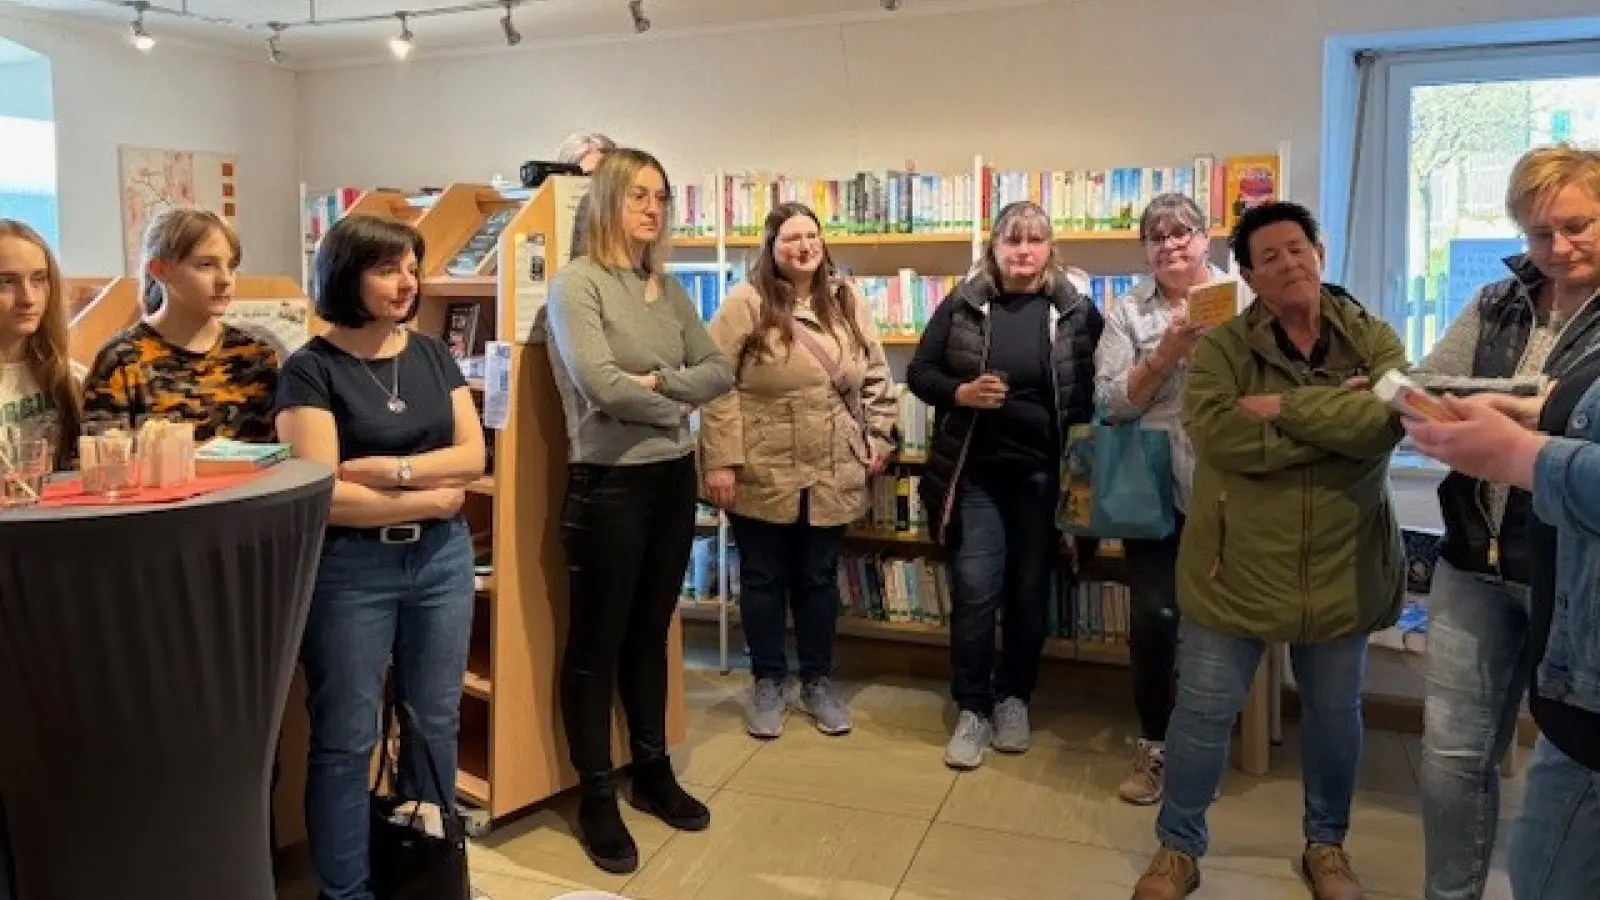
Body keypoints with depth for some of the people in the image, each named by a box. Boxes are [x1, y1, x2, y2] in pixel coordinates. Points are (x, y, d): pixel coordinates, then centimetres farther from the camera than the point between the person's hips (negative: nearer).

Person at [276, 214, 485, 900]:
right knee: (346, 738, 4)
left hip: (442, 560, 5)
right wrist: (428, 497, -11)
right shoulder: (311, 369, -8)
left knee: (435, 724, 14)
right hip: (350, 570, -5)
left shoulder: (432, 354, 7)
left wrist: (392, 468, -13)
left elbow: (473, 457, 1)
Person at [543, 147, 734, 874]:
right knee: (597, 643, 6)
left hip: (673, 479, 7)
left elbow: (721, 372, 5)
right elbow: (602, 387, -21)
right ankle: (596, 798, 19)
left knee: (650, 635, 18)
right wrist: (677, 403, -6)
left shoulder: (669, 289, 10)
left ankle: (653, 773, 32)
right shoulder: (577, 283, -9)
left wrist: (657, 383, -12)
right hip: (609, 483, -6)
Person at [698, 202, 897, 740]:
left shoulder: (847, 304, 7)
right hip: (761, 474, -3)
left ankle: (817, 682, 29)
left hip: (831, 475, 4)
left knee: (819, 580, 14)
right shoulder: (747, 304, -8)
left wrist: (879, 438, 7)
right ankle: (768, 683, 26)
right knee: (764, 579, 10)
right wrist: (721, 460, -16)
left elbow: (875, 378, 14)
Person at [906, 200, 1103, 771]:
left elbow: (1095, 391, 7)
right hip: (974, 473, -1)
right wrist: (961, 392, -15)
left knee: (1029, 593, 10)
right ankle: (972, 710, 12)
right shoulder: (962, 305, 0)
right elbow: (919, 373, 4)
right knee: (974, 592, -2)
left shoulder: (1076, 312, 0)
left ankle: (1013, 698, 29)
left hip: (1044, 474, 1)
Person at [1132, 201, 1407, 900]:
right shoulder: (1220, 346, -6)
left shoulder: (1373, 340, 0)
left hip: (1342, 569, 2)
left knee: (1335, 713, 18)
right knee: (1203, 711, 7)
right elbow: (1217, 433, -24)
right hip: (1237, 568, -2)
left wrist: (1286, 407, -22)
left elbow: (1390, 419, -19)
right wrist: (1339, 422, -20)